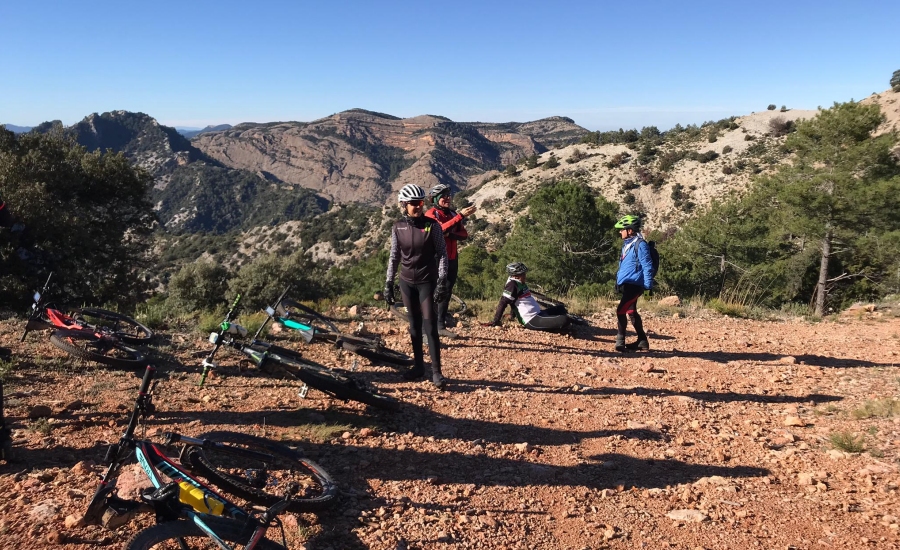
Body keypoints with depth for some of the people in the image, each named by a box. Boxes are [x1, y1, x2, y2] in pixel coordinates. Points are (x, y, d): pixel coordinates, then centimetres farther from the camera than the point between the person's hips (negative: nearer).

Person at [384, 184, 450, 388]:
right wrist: (388, 283, 5)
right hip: (407, 281, 3)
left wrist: (442, 282, -14)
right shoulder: (398, 227, -1)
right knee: (414, 324, 11)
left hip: (427, 281, -3)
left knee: (429, 325, -6)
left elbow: (442, 254, -7)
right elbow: (394, 257, 7)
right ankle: (419, 365, 23)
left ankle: (436, 371, -1)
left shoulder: (432, 225, -9)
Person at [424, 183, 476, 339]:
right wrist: (461, 216, -32)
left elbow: (464, 234, 4)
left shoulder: (452, 214, 12)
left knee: (447, 292, 12)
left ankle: (441, 326, 22)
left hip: (452, 259, 7)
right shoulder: (431, 214, -9)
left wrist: (450, 234, -16)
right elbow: (441, 229, -29)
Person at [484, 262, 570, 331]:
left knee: (561, 308, 27)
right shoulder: (512, 285, -18)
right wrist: (495, 322, -25)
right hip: (532, 322, -11)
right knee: (564, 320, -23)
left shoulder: (520, 284, 12)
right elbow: (503, 303, -23)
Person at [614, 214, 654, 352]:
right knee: (631, 312, 14)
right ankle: (642, 341, 22)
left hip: (634, 285, -10)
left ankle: (620, 340, -5)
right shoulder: (627, 244, 14)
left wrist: (648, 285, -18)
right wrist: (618, 281, 22)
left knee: (621, 310, -14)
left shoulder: (640, 245, -13)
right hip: (626, 284, 10)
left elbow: (647, 266, -16)